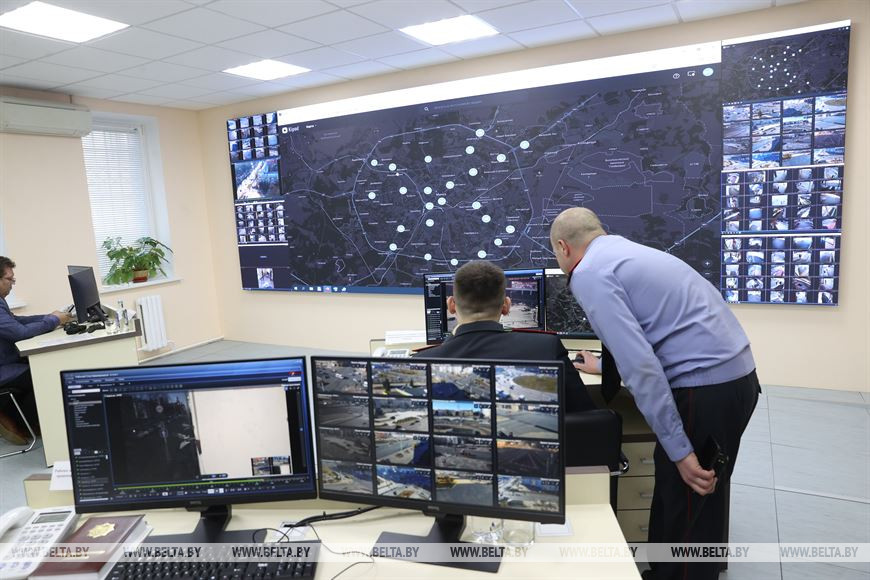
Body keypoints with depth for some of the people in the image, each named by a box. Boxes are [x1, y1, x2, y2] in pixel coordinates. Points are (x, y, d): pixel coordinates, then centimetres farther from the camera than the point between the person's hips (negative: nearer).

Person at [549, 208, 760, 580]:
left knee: (687, 512, 6)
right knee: (675, 495, 22)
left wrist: (679, 450, -18)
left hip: (705, 389, -9)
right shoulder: (625, 250, 18)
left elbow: (640, 365, -22)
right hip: (735, 377, 9)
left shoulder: (589, 273, -11)